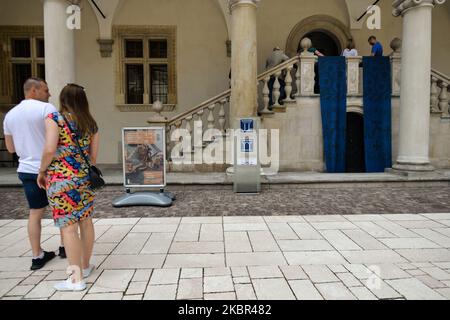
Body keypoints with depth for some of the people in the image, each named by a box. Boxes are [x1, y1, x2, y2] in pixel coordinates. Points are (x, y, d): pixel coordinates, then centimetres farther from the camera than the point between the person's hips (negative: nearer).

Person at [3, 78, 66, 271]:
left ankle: (37, 256, 16)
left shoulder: (10, 114, 10)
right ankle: (64, 246, 23)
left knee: (35, 213, 11)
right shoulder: (47, 108, -10)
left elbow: (10, 148, 16)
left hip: (27, 170, 5)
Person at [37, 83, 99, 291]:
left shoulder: (55, 118, -6)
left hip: (61, 179, -5)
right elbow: (93, 156, 11)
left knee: (68, 227, -1)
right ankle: (85, 266, 30)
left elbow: (49, 150, -16)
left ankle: (77, 278, 5)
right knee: (86, 222, 14)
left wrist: (42, 171, -1)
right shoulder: (91, 124, 9)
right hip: (85, 177, 6)